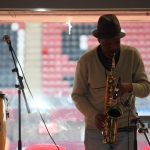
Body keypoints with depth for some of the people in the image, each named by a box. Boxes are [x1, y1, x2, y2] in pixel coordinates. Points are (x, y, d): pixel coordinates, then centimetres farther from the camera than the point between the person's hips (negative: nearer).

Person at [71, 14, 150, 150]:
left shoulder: (133, 55, -3)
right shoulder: (85, 61, -6)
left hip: (126, 128, 1)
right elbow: (78, 95, 1)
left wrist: (129, 87, -22)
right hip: (96, 129, 0)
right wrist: (94, 116, -14)